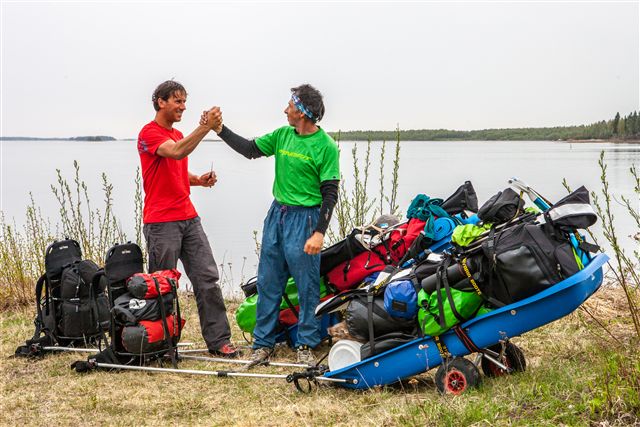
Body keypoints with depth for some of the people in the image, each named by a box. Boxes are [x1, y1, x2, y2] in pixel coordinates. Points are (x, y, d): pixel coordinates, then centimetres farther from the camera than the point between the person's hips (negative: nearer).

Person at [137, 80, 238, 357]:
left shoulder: (178, 135, 19)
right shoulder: (150, 133, -9)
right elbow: (176, 153, -28)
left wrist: (199, 180, 7)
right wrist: (205, 127, -33)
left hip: (188, 218, 8)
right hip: (161, 222, -8)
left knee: (208, 278, 2)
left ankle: (218, 340, 5)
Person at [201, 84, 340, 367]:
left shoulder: (325, 147, -12)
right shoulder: (283, 135, 7)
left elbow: (330, 193, -13)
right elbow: (250, 149, 15)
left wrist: (319, 232, -19)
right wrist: (219, 129, 10)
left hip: (304, 218, -6)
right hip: (276, 213, 7)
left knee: (307, 285, 0)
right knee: (268, 282, 8)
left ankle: (306, 345, 12)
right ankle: (263, 344, 16)